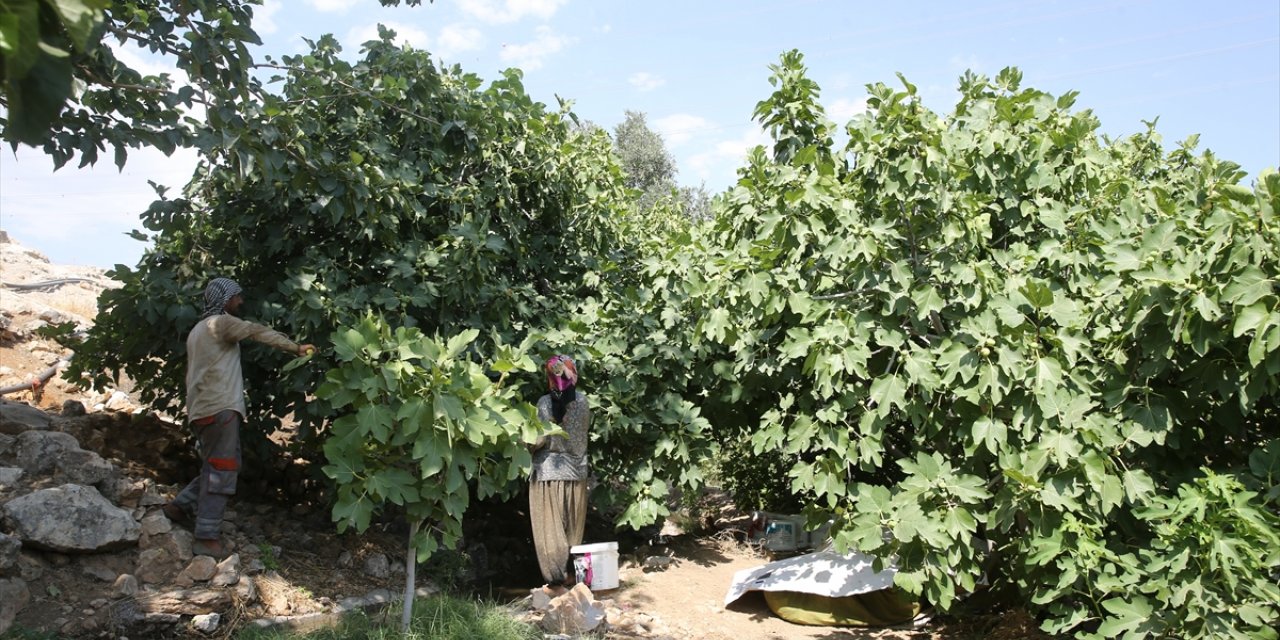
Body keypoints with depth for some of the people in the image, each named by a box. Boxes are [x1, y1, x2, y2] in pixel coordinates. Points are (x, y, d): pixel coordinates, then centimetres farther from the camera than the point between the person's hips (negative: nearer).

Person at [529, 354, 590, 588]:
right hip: (576, 471, 3)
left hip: (548, 472, -3)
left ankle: (558, 575, 1)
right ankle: (573, 572, 17)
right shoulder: (582, 401, -3)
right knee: (572, 529, 13)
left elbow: (539, 439, -13)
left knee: (550, 529, 4)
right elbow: (584, 429, 7)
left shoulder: (545, 403, -12)